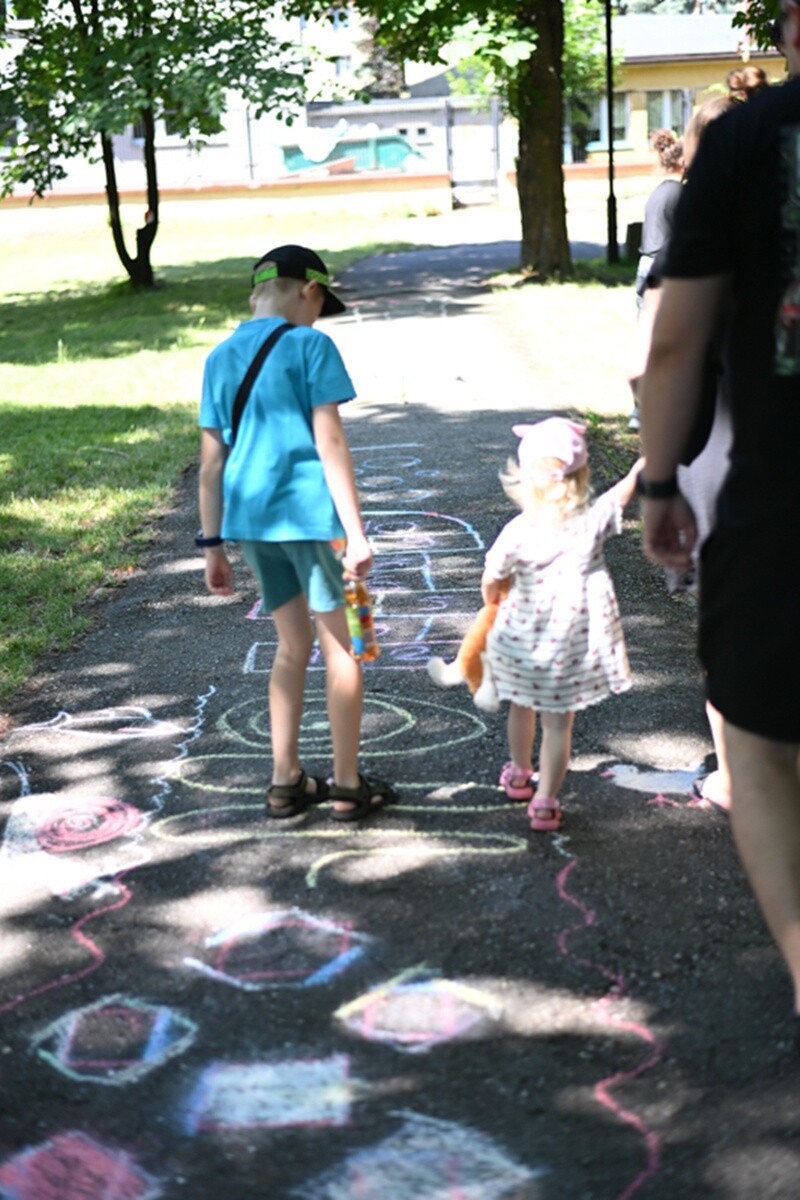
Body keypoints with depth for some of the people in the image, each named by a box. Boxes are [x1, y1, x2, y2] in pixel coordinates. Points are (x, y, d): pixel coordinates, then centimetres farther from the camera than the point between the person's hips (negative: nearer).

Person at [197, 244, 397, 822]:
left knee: (293, 645, 18)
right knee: (340, 646, 6)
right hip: (309, 512, -6)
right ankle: (349, 785, 12)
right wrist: (356, 532, -12)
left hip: (251, 516, 6)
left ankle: (287, 781, 21)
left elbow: (212, 459, 10)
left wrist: (214, 545, 14)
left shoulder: (220, 358, 11)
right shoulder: (311, 346, -6)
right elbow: (330, 442, -12)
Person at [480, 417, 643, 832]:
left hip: (524, 640, 1)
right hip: (574, 642, -1)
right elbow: (629, 484, -4)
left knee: (522, 707, 24)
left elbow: (490, 582, -5)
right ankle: (545, 803, 10)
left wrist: (493, 604, 17)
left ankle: (519, 774, 46)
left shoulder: (517, 532, -17)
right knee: (558, 724, 7)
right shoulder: (592, 521, -17)